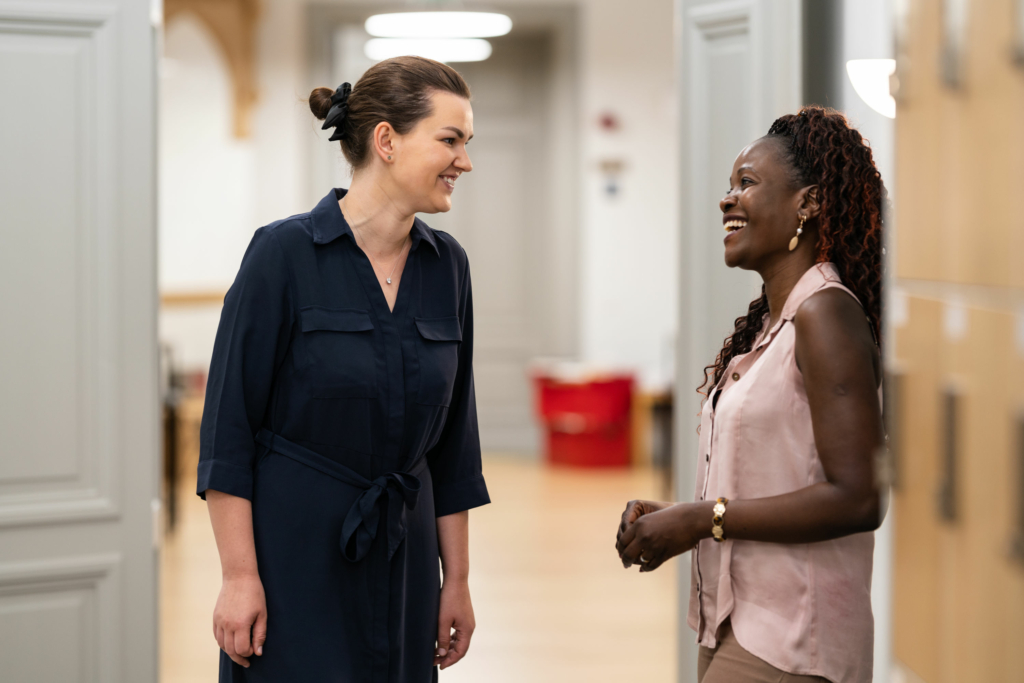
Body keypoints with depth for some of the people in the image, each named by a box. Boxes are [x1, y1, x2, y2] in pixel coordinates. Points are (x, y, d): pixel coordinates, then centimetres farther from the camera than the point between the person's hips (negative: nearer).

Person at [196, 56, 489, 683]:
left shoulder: (447, 265, 5)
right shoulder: (283, 253, -10)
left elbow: (452, 446, 10)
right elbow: (229, 429, -10)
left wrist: (457, 580, 9)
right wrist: (239, 577, -13)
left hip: (403, 560, 5)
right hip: (295, 557, -5)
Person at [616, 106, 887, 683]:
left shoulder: (824, 312, -14)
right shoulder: (767, 322, 13)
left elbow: (858, 499, -20)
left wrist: (704, 520, -15)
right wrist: (675, 516, 4)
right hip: (735, 625, 8)